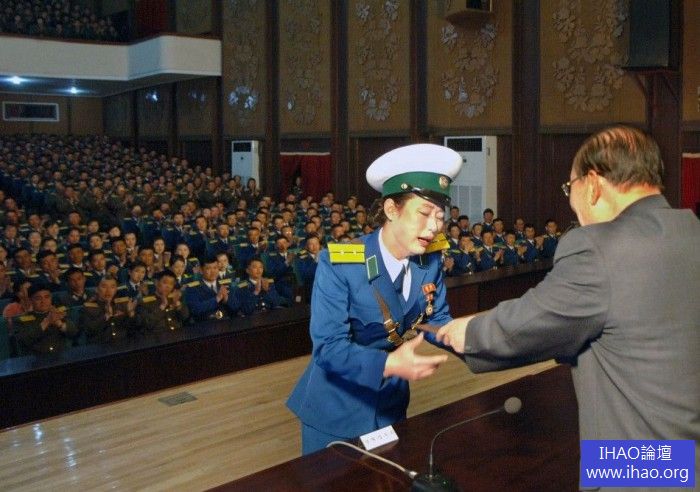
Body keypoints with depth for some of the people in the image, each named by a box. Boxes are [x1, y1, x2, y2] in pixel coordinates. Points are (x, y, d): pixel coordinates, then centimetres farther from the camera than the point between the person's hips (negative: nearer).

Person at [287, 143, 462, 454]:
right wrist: (389, 364, -42)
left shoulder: (430, 261, -8)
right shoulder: (338, 263, -25)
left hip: (391, 403, 5)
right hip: (337, 407, -5)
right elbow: (328, 347, -28)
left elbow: (436, 320, 3)